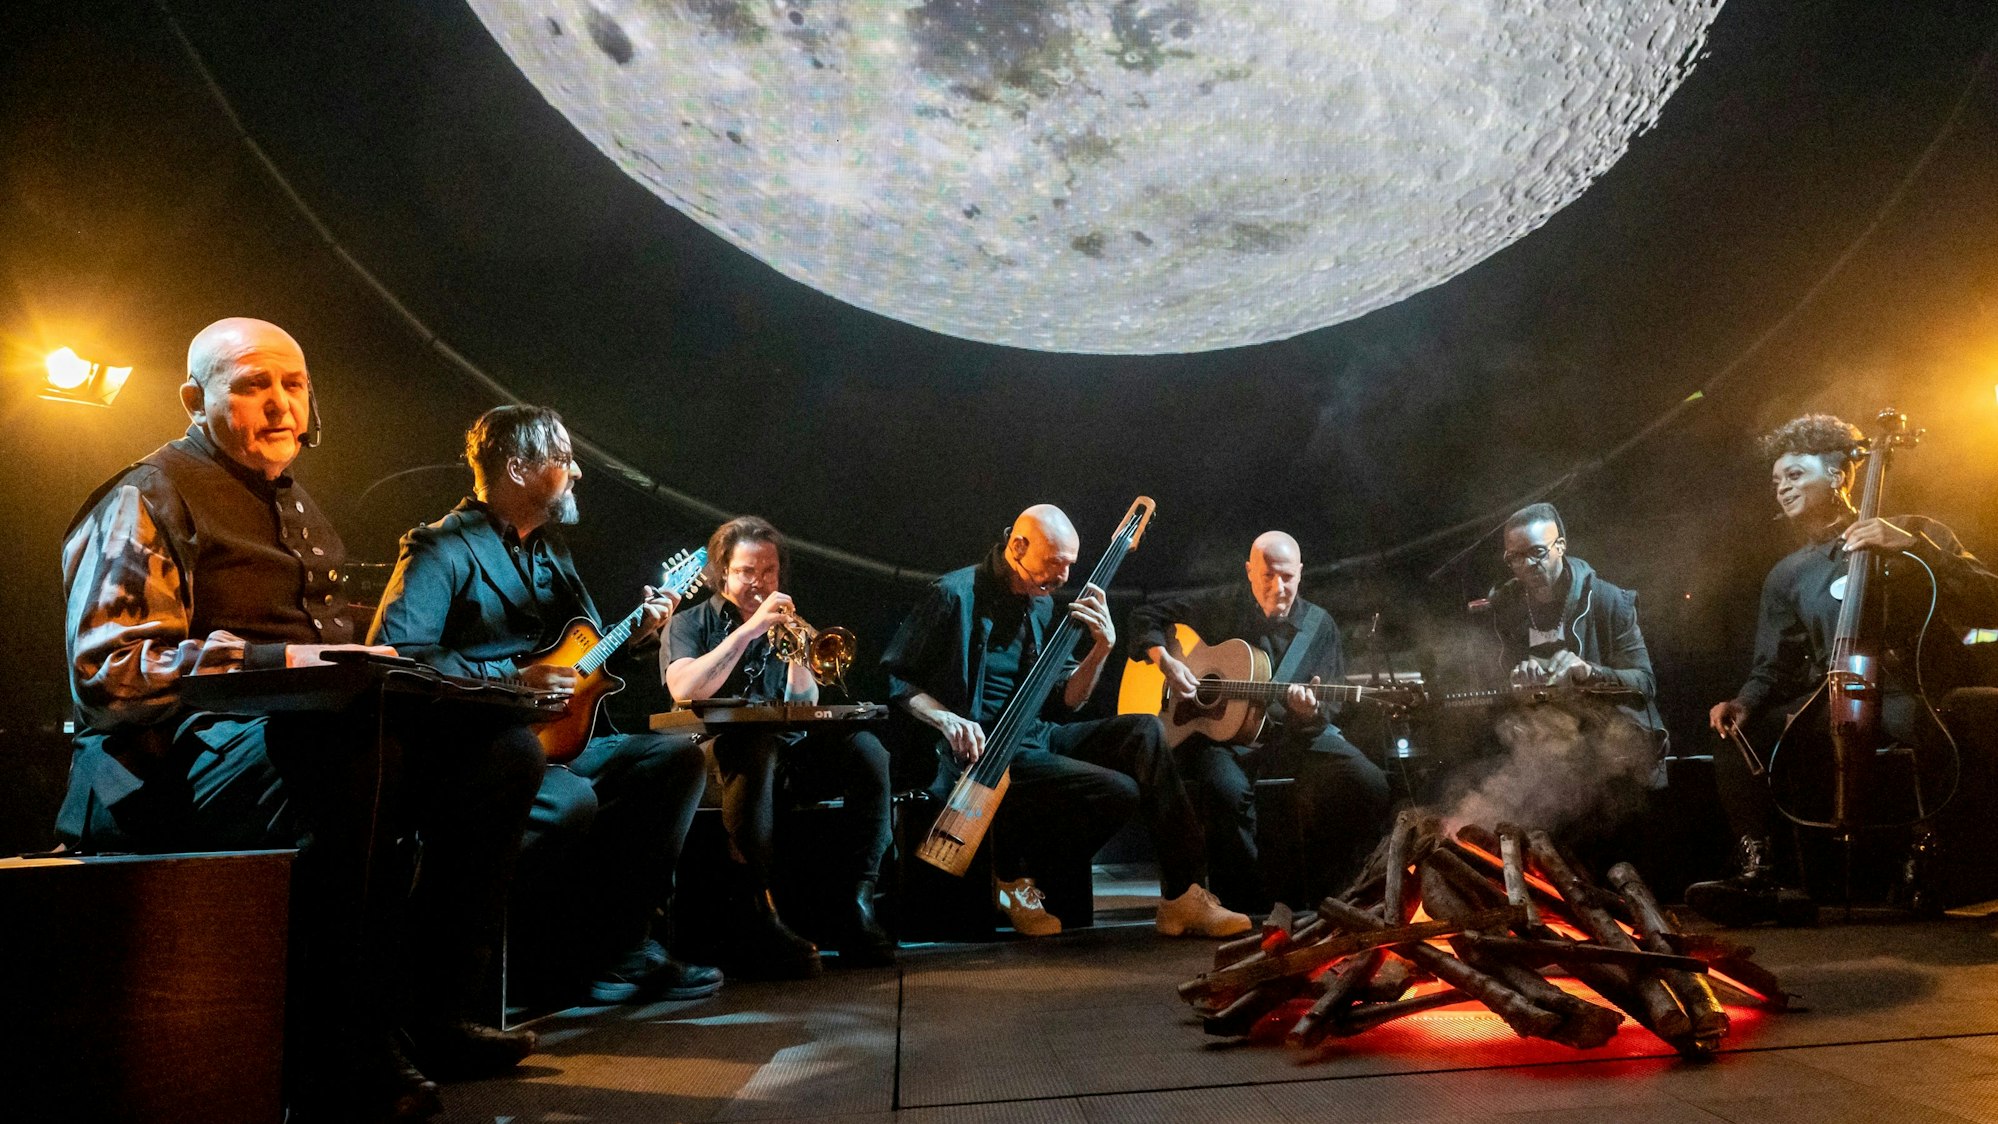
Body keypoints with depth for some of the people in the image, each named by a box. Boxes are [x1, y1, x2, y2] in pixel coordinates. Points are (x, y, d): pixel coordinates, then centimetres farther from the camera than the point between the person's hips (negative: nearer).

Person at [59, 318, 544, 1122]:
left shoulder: (293, 503, 24)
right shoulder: (148, 498, -3)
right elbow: (107, 667, -15)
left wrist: (365, 662, 5)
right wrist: (281, 660, -25)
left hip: (317, 726, 9)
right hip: (181, 755, -9)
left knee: (503, 748, -8)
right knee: (348, 760, -41)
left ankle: (431, 1015, -2)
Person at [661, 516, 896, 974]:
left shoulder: (783, 627, 21)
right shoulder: (690, 624, 10)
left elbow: (804, 709, 9)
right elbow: (683, 690, -12)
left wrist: (797, 654, -9)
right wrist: (747, 631, -15)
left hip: (790, 753, 4)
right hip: (722, 754, -4)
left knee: (864, 747, -24)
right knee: (757, 746, -38)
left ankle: (857, 904, -24)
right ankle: (757, 913, -37)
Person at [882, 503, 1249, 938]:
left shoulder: (1042, 605, 13)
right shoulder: (955, 595, -9)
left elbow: (1064, 702, 12)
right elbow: (894, 675, -5)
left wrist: (1102, 648, -3)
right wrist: (947, 719, -20)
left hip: (1038, 736, 8)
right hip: (985, 754, -8)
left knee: (1145, 731, -13)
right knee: (1119, 790, -23)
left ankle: (1182, 897, -11)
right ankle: (1014, 871, 0)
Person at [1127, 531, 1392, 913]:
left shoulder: (1319, 627, 6)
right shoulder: (1222, 606, 2)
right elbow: (1146, 616, 9)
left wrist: (1310, 712, -21)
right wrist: (1166, 661, -9)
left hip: (1296, 734, 3)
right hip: (1218, 730, -2)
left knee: (1369, 784, -22)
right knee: (1226, 789, -37)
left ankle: (1319, 894, -4)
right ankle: (1249, 903, -15)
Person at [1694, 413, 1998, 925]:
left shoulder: (1914, 534, 5)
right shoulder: (1787, 575, 16)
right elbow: (1774, 668, 15)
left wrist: (1912, 544, -19)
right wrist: (1744, 703, -7)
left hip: (1921, 693, -5)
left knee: (1905, 713, -40)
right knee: (1738, 738, -15)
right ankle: (1759, 876, -18)